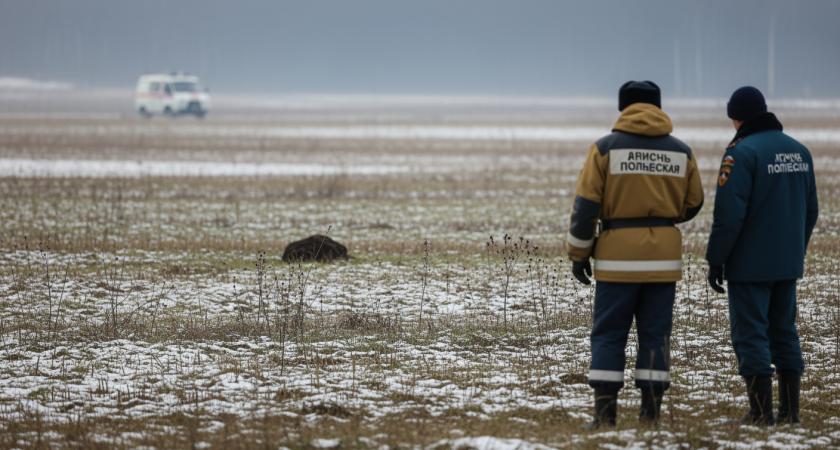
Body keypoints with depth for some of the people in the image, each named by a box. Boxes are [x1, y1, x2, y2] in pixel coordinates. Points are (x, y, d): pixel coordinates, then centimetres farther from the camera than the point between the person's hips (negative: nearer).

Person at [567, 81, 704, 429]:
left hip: (618, 255, -2)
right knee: (655, 335, 8)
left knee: (608, 335, 3)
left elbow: (586, 204, -6)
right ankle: (651, 413, 5)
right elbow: (691, 205, 13)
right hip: (663, 256, 2)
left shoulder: (606, 148, -4)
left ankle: (605, 413, -2)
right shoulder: (681, 152, 4)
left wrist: (578, 253, 2)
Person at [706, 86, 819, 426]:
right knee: (784, 332, 13)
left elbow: (729, 215, -17)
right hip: (788, 264, 7)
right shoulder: (799, 151, 10)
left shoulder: (742, 152, -13)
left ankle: (761, 413, -4)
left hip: (750, 264, -7)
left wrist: (715, 259, -10)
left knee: (750, 334, -3)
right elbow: (811, 210, 15)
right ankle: (790, 410, 12)